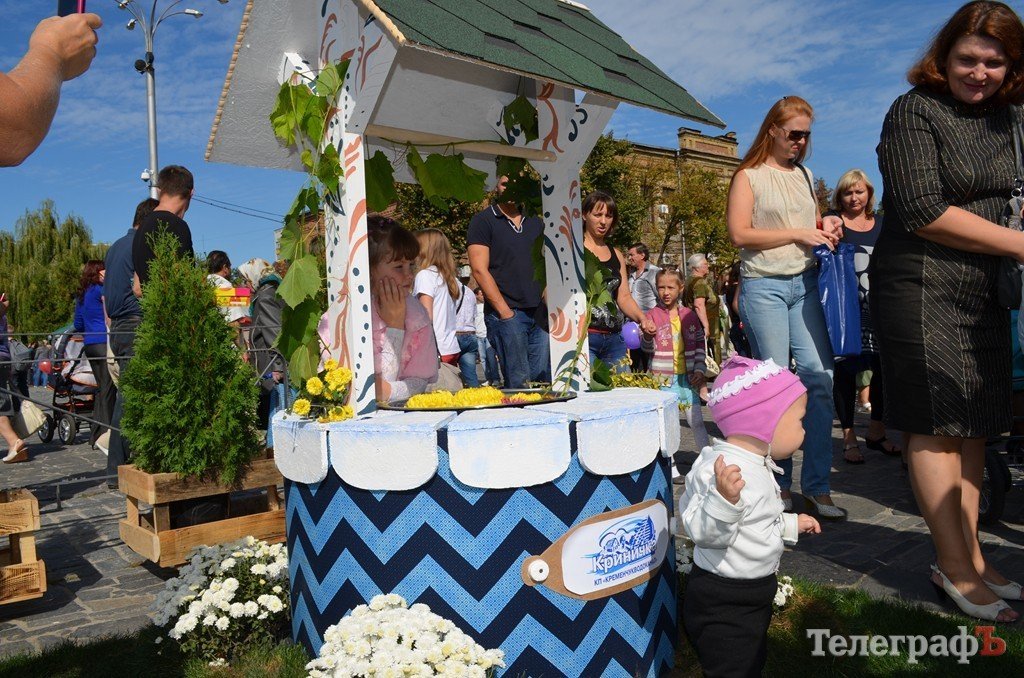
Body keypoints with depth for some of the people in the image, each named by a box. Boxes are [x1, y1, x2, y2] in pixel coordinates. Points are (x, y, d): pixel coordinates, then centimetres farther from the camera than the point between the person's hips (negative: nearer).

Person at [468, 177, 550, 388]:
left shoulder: (535, 222, 17)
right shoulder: (483, 221, 0)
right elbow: (480, 270, -7)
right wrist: (505, 311, -12)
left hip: (539, 313, 5)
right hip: (506, 313, -5)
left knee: (544, 380, 5)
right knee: (519, 382, -7)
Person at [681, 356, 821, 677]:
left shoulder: (756, 465, 5)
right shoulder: (725, 471, -31)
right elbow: (704, 532, -37)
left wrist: (789, 525, 28)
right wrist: (723, 499, -53)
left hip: (751, 596, 11)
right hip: (722, 603, -11)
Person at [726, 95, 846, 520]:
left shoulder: (805, 175, 19)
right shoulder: (749, 176, 2)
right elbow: (739, 233, -10)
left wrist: (826, 228, 8)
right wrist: (797, 234, -11)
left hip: (805, 284, 5)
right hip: (764, 286, -5)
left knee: (819, 377, -4)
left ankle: (817, 486, 4)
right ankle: (779, 486, 9)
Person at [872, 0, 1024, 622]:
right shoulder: (915, 112, -6)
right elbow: (923, 212, -15)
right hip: (921, 286, -7)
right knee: (938, 425, -2)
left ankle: (971, 555, 21)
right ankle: (955, 567, 9)